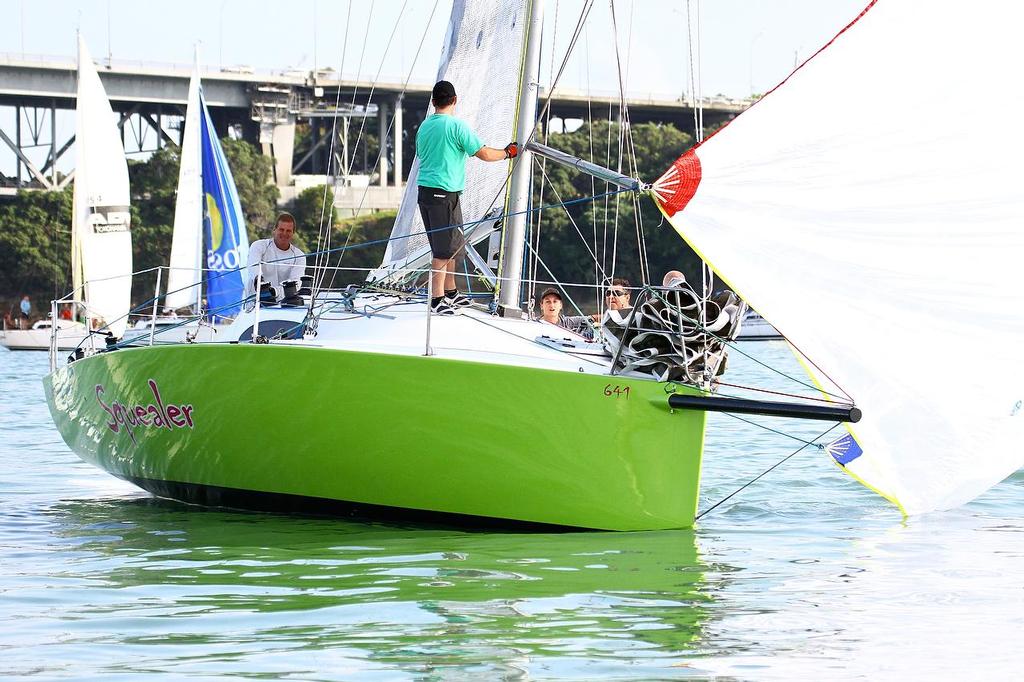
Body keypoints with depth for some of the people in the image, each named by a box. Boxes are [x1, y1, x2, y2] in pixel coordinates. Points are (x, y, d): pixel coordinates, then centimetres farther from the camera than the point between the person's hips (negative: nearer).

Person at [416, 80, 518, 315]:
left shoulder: (424, 127, 12)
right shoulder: (457, 126, -11)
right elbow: (484, 154, -10)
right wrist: (507, 153, 8)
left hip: (424, 190, 8)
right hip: (445, 193, -8)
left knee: (452, 244, 17)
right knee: (444, 249, -5)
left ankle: (451, 292, 24)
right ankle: (437, 299, -7)